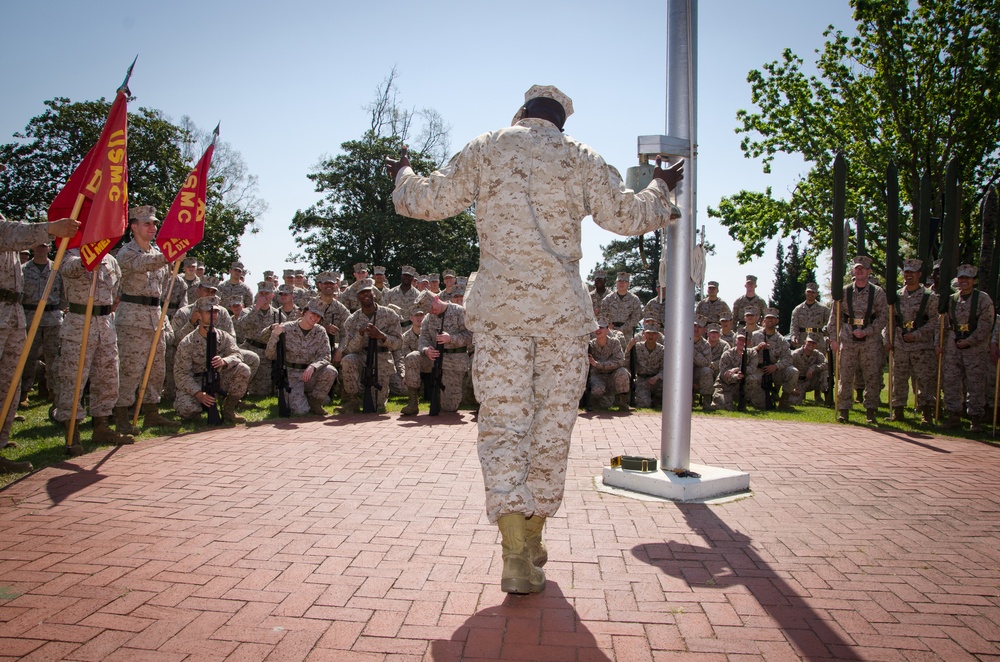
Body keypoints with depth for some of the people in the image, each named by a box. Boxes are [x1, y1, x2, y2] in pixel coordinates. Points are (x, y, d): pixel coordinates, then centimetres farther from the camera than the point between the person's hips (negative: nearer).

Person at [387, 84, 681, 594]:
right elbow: (626, 216, 8)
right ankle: (532, 538, 22)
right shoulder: (581, 158, 8)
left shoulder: (485, 149, 8)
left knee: (502, 423, -2)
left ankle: (516, 553, -14)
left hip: (500, 307, 0)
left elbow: (430, 201, 11)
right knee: (553, 423, 11)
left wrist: (403, 177, 32)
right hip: (562, 308, 1)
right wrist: (658, 189, 28)